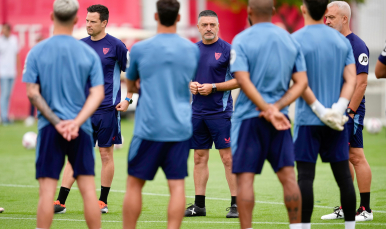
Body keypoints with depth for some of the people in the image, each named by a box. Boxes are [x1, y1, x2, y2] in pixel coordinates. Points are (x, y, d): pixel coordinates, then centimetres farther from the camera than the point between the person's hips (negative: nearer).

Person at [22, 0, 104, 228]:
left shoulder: (37, 52, -1)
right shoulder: (89, 53, 2)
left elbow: (32, 93, -5)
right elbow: (97, 94, -5)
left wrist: (56, 122, -7)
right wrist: (76, 122, -12)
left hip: (49, 128, -1)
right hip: (81, 130, 1)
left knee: (47, 191, -2)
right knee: (88, 188, 4)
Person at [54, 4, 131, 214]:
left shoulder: (116, 45, -4)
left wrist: (128, 99, -6)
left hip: (107, 109, -3)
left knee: (106, 154, 4)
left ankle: (103, 202, 15)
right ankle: (60, 202, -1)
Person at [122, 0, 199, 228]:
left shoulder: (140, 49, -2)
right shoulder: (193, 50, 5)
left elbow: (130, 86, 13)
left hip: (149, 127, -2)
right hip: (180, 128, 2)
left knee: (135, 183, 7)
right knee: (177, 185, 0)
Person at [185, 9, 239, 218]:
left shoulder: (227, 50, -5)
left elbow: (239, 80, -7)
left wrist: (213, 87, -14)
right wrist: (190, 85, -2)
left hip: (220, 112, -5)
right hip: (197, 112, 5)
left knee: (228, 157, -6)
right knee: (199, 157, 8)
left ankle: (236, 204, -3)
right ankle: (199, 205, 13)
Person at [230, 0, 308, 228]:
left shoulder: (242, 40, -4)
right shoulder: (290, 40, 9)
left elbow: (244, 81, -15)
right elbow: (301, 82, 4)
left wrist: (268, 110, -17)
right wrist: (277, 107, -5)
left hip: (249, 116, -4)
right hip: (280, 118, 4)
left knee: (245, 177, -2)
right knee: (288, 175, 5)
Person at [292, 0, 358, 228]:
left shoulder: (296, 40, -6)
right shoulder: (342, 40, 7)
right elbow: (351, 80, -1)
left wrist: (320, 110, -11)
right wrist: (338, 108, -10)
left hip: (308, 118, -4)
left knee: (305, 175, -2)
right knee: (343, 175, 8)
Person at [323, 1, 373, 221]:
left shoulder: (357, 46, -11)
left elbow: (362, 81, -16)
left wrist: (350, 111, -19)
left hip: (350, 111, -8)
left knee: (356, 157, -6)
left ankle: (365, 209, -2)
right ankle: (345, 207, 17)